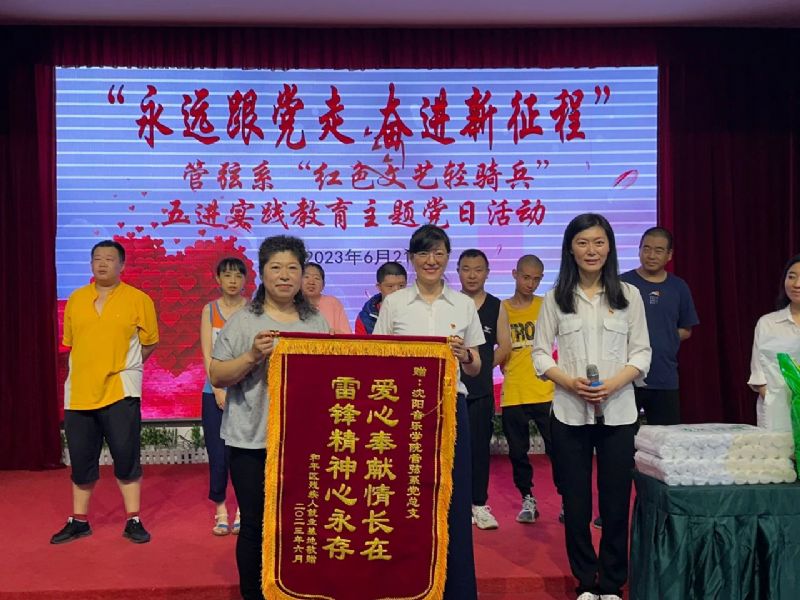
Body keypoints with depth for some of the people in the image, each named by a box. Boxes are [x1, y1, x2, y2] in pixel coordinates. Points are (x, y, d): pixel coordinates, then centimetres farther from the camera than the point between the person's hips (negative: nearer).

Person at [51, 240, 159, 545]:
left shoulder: (139, 299, -3)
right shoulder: (75, 299, 7)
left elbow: (149, 343, 4)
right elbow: (70, 342, 16)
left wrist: (122, 367, 7)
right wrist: (90, 368, 11)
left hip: (120, 391, -3)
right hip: (79, 391, 4)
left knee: (126, 457, 1)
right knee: (81, 460, 12)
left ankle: (133, 521, 14)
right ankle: (79, 521, 27)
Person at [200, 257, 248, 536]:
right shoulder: (209, 310, 6)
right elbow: (207, 353, 1)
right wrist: (219, 389, -9)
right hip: (215, 391, 1)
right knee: (217, 453, 1)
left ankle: (243, 510, 12)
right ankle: (220, 511, 13)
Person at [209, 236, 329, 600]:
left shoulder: (317, 322, 9)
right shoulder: (243, 321, -1)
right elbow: (217, 378, -3)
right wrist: (252, 357, -17)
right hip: (253, 440, -2)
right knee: (256, 524, 5)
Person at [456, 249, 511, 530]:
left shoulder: (496, 306, 5)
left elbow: (504, 346, 8)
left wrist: (483, 365, 2)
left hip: (481, 390, 1)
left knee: (480, 446, 6)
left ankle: (478, 504, 17)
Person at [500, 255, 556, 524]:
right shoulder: (501, 308, 5)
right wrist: (504, 366, -2)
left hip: (545, 391, -1)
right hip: (512, 393, 2)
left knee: (556, 448, 0)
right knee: (518, 451, 10)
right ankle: (527, 499, 25)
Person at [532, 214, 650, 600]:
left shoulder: (629, 295, 4)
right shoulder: (556, 297, 3)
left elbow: (642, 352, 3)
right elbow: (540, 352, 3)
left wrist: (614, 383, -14)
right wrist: (569, 382, -13)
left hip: (618, 412, 0)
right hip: (570, 412, 0)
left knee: (616, 500, 5)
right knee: (576, 501, 7)